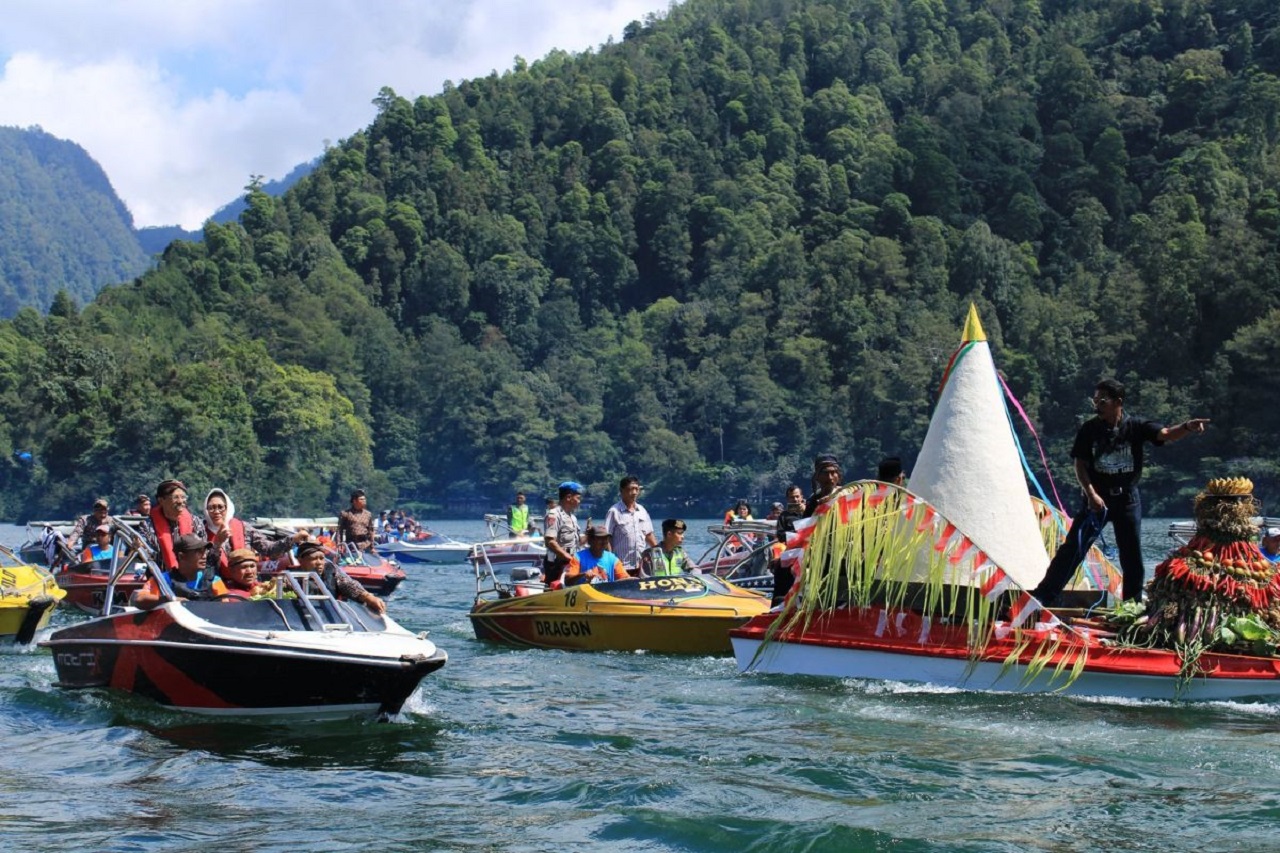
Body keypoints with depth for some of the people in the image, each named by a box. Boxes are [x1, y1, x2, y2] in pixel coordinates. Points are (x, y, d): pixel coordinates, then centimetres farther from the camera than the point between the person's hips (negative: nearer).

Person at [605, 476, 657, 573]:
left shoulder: (642, 511, 13)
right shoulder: (614, 512, -5)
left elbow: (649, 535, 20)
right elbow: (607, 539, -8)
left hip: (642, 565, 6)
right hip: (622, 567, -6)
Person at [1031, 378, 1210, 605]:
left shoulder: (1136, 427, -6)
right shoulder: (1089, 429, -4)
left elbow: (1166, 434, -19)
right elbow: (1080, 464, -3)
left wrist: (1186, 427, -40)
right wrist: (1091, 494, -15)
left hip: (1127, 498, 1)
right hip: (1097, 499, -1)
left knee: (1132, 557, 6)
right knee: (1073, 549, -7)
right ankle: (1042, 597, -3)